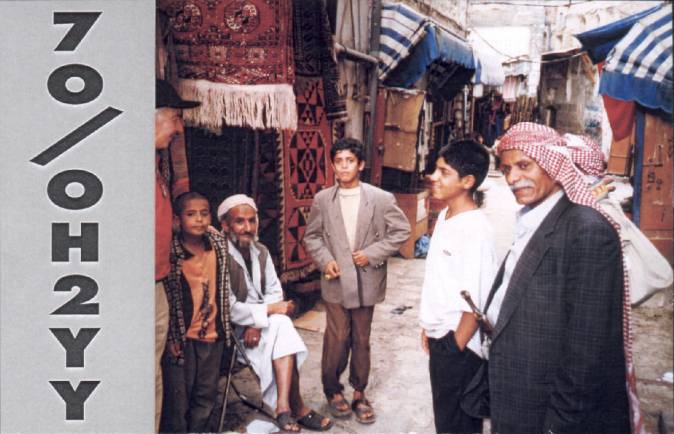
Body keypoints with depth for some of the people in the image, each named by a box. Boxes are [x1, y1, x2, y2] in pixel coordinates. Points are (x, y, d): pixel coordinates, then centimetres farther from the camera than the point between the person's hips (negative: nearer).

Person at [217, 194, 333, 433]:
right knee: (282, 325, -25)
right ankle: (296, 407, -19)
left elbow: (274, 292, 4)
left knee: (281, 325, -25)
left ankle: (283, 406, -26)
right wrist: (270, 310, -19)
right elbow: (229, 309, -22)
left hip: (260, 324, 6)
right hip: (232, 331, -6)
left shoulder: (261, 251, 5)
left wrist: (258, 322, -14)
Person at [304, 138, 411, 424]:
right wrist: (325, 260, -8)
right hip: (335, 281, 0)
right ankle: (333, 391, 23)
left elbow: (402, 231, -1)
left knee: (361, 340, 11)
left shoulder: (381, 199, -4)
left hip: (367, 280, 0)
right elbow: (311, 236, 8)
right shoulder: (322, 199, 1)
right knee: (336, 339, 3)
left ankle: (359, 393, 25)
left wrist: (373, 253, -10)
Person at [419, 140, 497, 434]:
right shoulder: (444, 216, 5)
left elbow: (475, 302, -20)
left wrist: (456, 349, -14)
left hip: (459, 345, -8)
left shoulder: (476, 230, -21)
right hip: (439, 338, 8)